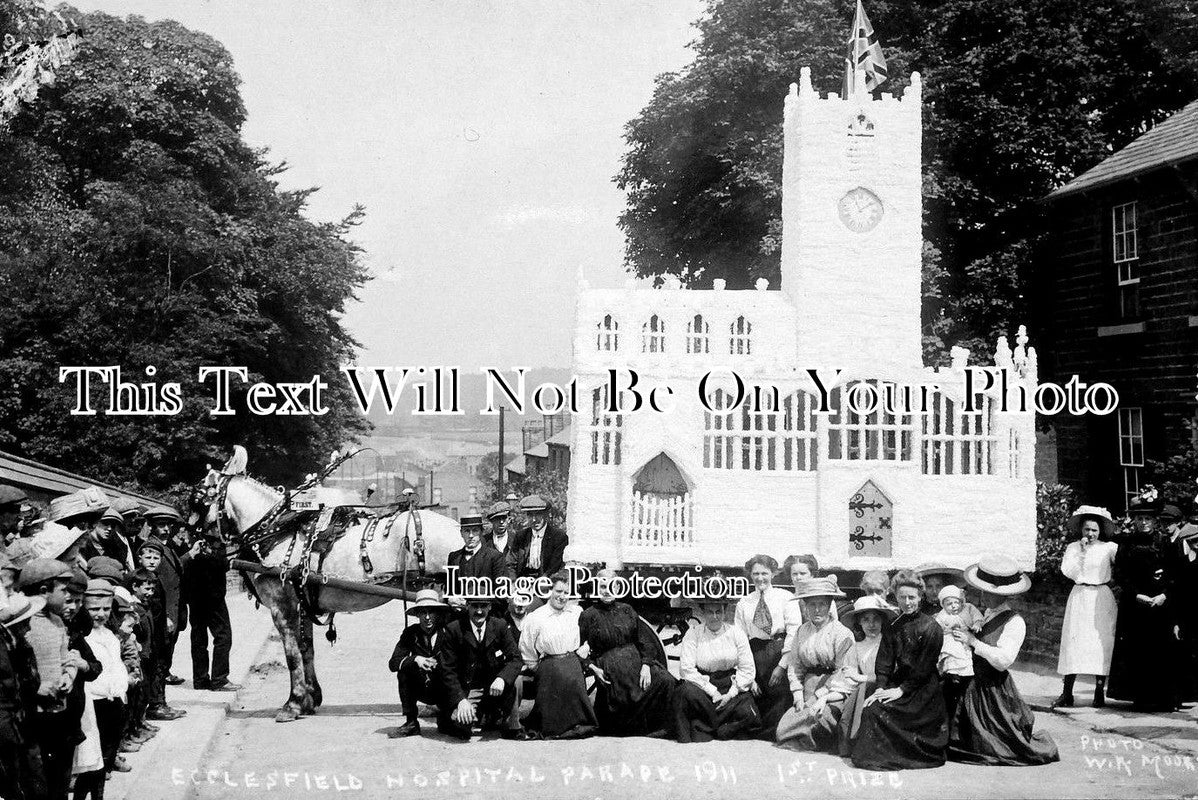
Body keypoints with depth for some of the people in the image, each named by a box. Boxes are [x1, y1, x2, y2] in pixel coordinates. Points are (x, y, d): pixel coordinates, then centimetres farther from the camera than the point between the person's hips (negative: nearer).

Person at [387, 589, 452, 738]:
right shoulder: (410, 633, -3)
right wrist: (415, 659, -28)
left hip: (446, 688, -3)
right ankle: (411, 723, -15)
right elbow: (393, 663, -11)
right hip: (423, 690, 3)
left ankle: (444, 716, 12)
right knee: (404, 670, -24)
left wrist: (437, 664, -28)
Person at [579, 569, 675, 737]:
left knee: (666, 681, -20)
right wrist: (593, 667, -10)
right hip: (609, 669, -3)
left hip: (636, 660, 3)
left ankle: (655, 726, -7)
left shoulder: (626, 610, 13)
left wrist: (646, 664, -5)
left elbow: (641, 640, 11)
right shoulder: (588, 616, 4)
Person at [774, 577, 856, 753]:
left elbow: (846, 674, -7)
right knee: (782, 730, -16)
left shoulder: (843, 634, -4)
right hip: (808, 696, 5)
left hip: (833, 695, -5)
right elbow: (794, 666, 12)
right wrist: (798, 695, -1)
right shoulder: (801, 631, 12)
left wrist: (824, 698, -15)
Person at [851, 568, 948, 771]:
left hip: (923, 690, -6)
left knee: (877, 711, -23)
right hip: (899, 682, 6)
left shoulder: (930, 627, -9)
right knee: (870, 707, -17)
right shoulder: (894, 627, 11)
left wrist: (901, 690, -16)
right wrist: (881, 687, -8)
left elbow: (924, 667, -12)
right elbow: (885, 660, 7)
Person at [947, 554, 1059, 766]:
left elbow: (1004, 660, -27)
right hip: (977, 685, 8)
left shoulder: (1014, 623, -18)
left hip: (996, 690, -8)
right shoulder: (989, 613, 5)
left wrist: (973, 641, -28)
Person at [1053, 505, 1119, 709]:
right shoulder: (1073, 548, 8)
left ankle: (1099, 692, 3)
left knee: (1101, 644, -4)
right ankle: (1067, 693, -2)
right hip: (1079, 598, 1)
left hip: (1102, 599, -1)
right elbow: (1068, 571, -4)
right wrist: (1081, 551, -8)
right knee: (1073, 643, -3)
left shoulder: (1110, 548, 2)